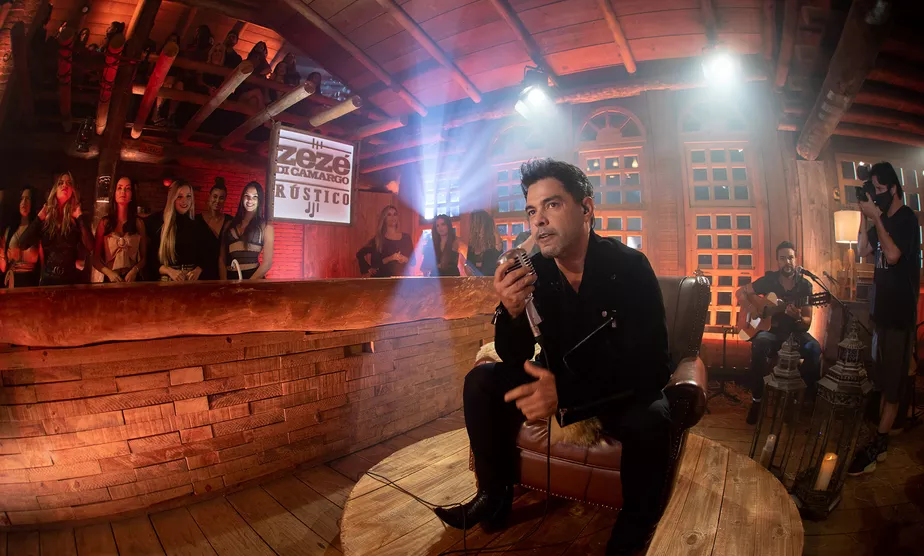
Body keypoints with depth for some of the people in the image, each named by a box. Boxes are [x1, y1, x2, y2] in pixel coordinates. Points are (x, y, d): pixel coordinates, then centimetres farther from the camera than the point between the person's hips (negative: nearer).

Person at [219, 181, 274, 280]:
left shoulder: (266, 226, 2)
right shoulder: (230, 225, 11)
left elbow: (267, 262, -4)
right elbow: (222, 258, 8)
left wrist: (249, 282, -12)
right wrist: (224, 282, -5)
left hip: (254, 277, -2)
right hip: (230, 278, 3)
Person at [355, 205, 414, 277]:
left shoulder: (406, 237, 7)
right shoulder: (378, 239, 2)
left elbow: (413, 261, 6)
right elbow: (374, 263, -5)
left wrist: (404, 259, -12)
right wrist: (389, 259, -17)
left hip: (402, 277, 2)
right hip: (383, 277, -2)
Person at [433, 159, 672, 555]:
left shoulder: (630, 267, -21)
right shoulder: (533, 272, -11)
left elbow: (652, 367, -27)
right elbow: (513, 357, -9)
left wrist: (566, 391, -41)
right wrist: (511, 313, -32)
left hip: (622, 388, -3)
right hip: (558, 380, 4)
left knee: (650, 423, -33)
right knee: (482, 382, -11)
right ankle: (495, 497, 5)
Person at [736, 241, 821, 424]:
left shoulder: (805, 285, -1)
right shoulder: (768, 280, 0)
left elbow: (807, 323, -5)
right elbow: (740, 292, 8)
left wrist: (798, 318, -29)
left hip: (795, 331, 1)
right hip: (771, 330, -1)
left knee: (814, 349, -34)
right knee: (759, 345, -36)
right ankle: (756, 399, -24)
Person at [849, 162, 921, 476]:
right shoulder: (884, 220, 12)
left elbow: (892, 255, -23)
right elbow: (863, 251, 7)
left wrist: (876, 219, -16)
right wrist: (866, 217, 1)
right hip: (882, 308, 8)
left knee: (892, 382, -5)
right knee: (883, 380, 12)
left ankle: (875, 448, -1)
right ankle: (882, 440, 21)